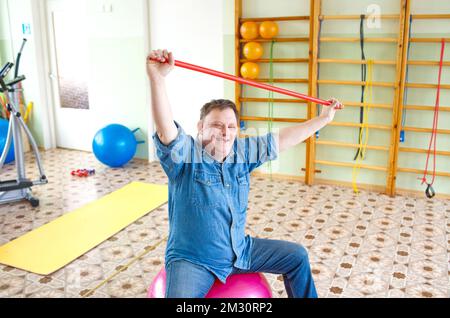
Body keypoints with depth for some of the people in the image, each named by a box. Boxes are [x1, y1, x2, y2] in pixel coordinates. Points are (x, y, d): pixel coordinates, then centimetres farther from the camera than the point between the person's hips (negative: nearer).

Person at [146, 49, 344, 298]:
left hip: (240, 251, 6)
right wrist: (157, 79, -50)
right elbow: (166, 130, -35)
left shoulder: (242, 152, 2)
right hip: (192, 261, -6)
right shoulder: (185, 154, -16)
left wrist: (323, 119, 13)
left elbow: (281, 140, 9)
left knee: (297, 256, 13)